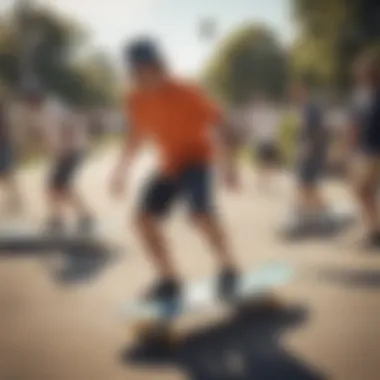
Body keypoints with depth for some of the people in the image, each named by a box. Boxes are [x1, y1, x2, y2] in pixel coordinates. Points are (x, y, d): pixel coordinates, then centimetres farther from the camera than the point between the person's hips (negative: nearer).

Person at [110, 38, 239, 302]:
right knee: (145, 218, -5)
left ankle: (228, 268, -6)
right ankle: (169, 280, 6)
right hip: (170, 165, 6)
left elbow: (216, 127, -17)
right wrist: (122, 171, 12)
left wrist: (229, 167, -18)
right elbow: (137, 136, 12)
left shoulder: (186, 94, -22)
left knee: (201, 214, -28)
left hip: (197, 158, -6)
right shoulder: (137, 101, -6)